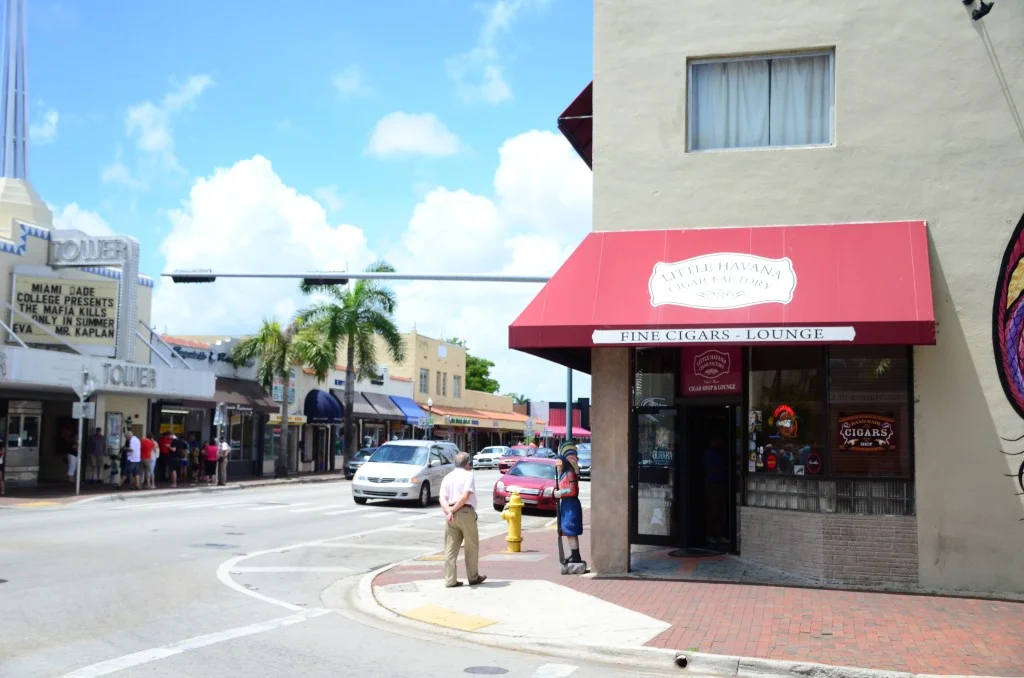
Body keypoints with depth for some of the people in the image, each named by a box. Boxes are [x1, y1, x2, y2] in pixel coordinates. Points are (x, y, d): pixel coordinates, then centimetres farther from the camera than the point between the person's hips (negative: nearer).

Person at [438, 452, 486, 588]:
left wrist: (448, 511, -12)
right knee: (472, 547, 9)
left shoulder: (447, 477, 13)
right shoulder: (468, 475, -3)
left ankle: (450, 580, 3)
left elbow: (442, 498, 0)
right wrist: (454, 510, -12)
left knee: (450, 548, 5)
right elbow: (465, 496, -16)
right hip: (466, 512, -5)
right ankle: (473, 577, 16)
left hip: (451, 515, 5)